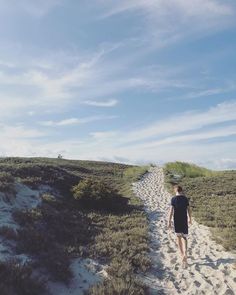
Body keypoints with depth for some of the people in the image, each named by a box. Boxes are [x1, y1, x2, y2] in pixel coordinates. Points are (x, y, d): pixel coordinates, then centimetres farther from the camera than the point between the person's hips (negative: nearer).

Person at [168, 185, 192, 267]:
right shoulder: (185, 198, -1)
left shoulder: (173, 199, -8)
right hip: (184, 220, 1)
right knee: (184, 237, 6)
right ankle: (185, 254, -15)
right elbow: (188, 209, 4)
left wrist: (169, 221, -8)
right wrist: (190, 219, 18)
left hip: (176, 220, -1)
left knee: (178, 236, 16)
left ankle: (182, 254, 25)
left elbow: (171, 211, -12)